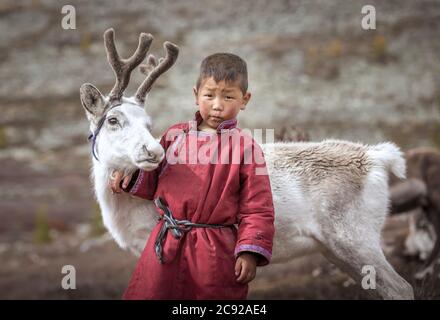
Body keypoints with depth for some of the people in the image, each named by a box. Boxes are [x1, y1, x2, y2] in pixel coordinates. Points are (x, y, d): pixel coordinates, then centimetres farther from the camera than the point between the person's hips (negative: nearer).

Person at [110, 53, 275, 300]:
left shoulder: (245, 147, -4)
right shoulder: (175, 136, 8)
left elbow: (258, 209, -5)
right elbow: (154, 182, 19)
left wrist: (250, 251, -12)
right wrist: (132, 176, -1)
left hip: (216, 254, -3)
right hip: (166, 246, 4)